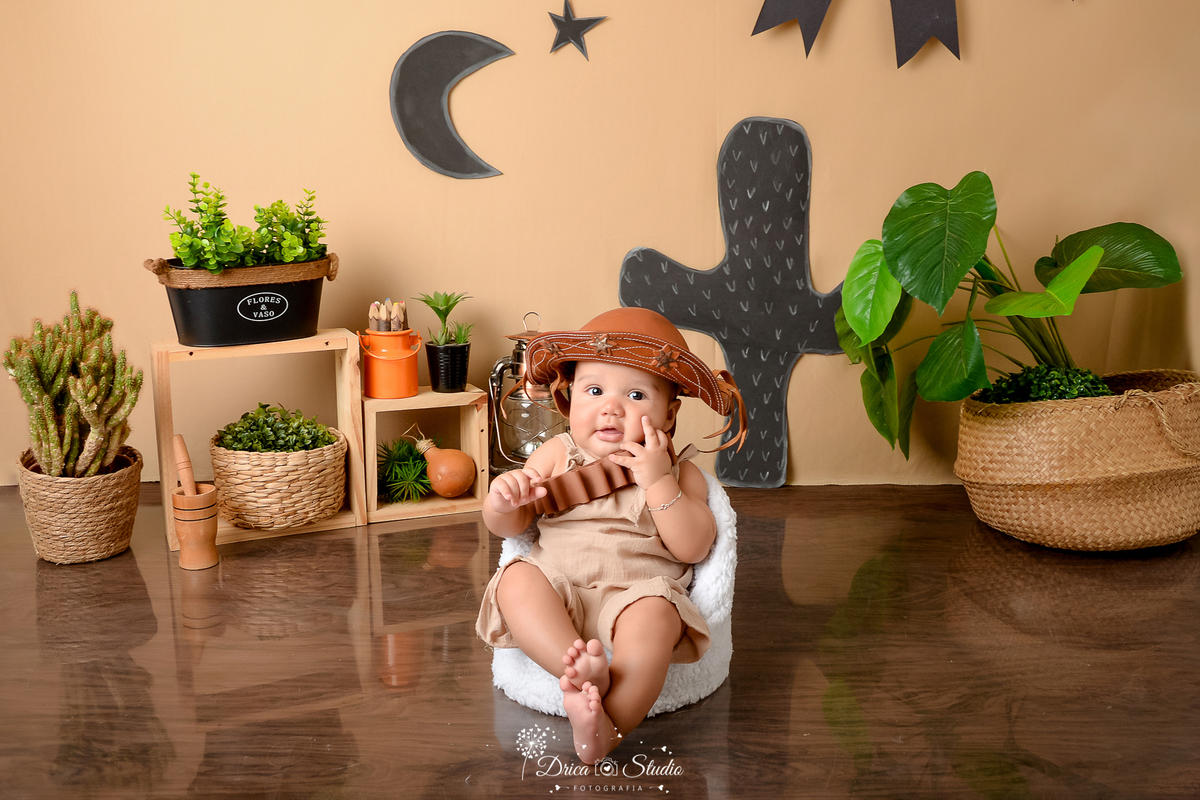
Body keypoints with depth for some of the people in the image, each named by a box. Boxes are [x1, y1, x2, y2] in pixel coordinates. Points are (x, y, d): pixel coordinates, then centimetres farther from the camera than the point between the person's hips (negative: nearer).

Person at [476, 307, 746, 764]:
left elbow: (693, 548, -5)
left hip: (638, 592, -2)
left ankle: (608, 729, -41)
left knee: (653, 616, -35)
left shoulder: (679, 473, 8)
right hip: (556, 586, 2)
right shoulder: (558, 456, 12)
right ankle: (583, 670, -40)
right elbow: (509, 527, 12)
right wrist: (502, 501, -13)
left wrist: (657, 482, -13)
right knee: (516, 579, -28)